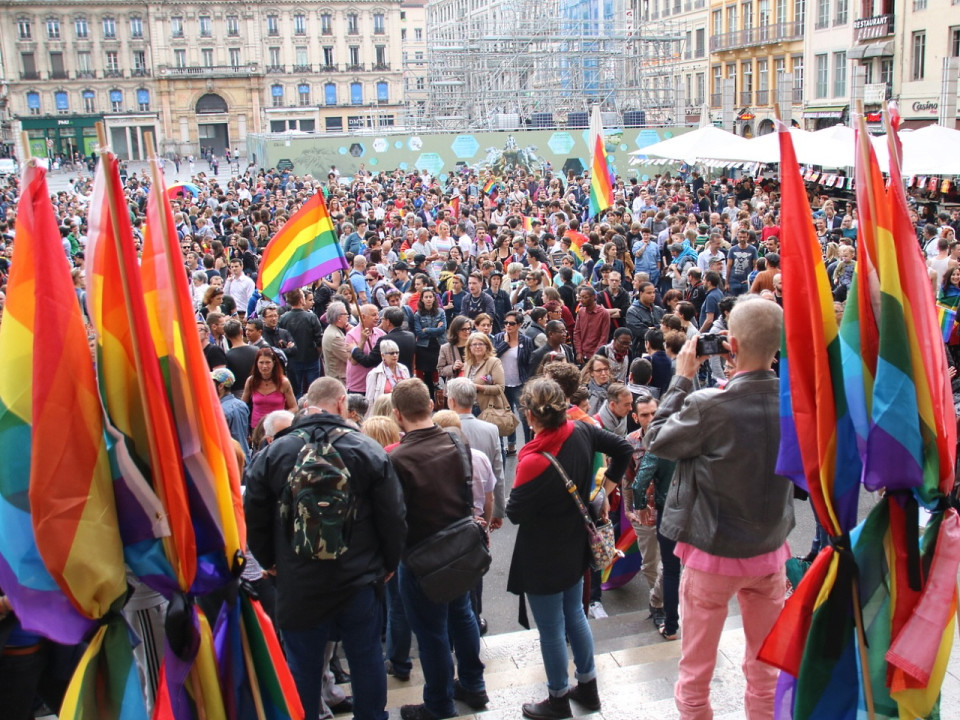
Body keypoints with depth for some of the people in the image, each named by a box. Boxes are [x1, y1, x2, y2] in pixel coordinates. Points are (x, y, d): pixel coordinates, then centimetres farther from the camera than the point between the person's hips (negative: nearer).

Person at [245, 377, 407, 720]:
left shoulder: (272, 453, -8)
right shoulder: (369, 451, -10)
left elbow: (254, 518, -1)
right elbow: (393, 517, -6)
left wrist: (270, 561, 16)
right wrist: (388, 563, 10)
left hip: (299, 585, 0)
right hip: (360, 580, 0)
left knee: (303, 665, 14)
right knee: (366, 658, 16)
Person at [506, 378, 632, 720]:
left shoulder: (535, 461, -31)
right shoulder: (582, 432, -11)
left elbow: (515, 513, -21)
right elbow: (623, 448, 3)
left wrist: (517, 489, -2)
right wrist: (606, 487, 10)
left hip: (544, 557, -7)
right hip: (575, 547, 7)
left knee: (551, 629, 10)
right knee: (575, 615, 24)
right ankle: (588, 687, 38)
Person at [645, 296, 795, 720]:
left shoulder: (707, 406, -26)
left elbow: (656, 440, -9)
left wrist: (682, 378, -4)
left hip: (713, 556, -4)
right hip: (771, 551, 4)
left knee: (696, 673, 15)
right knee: (766, 670, 22)